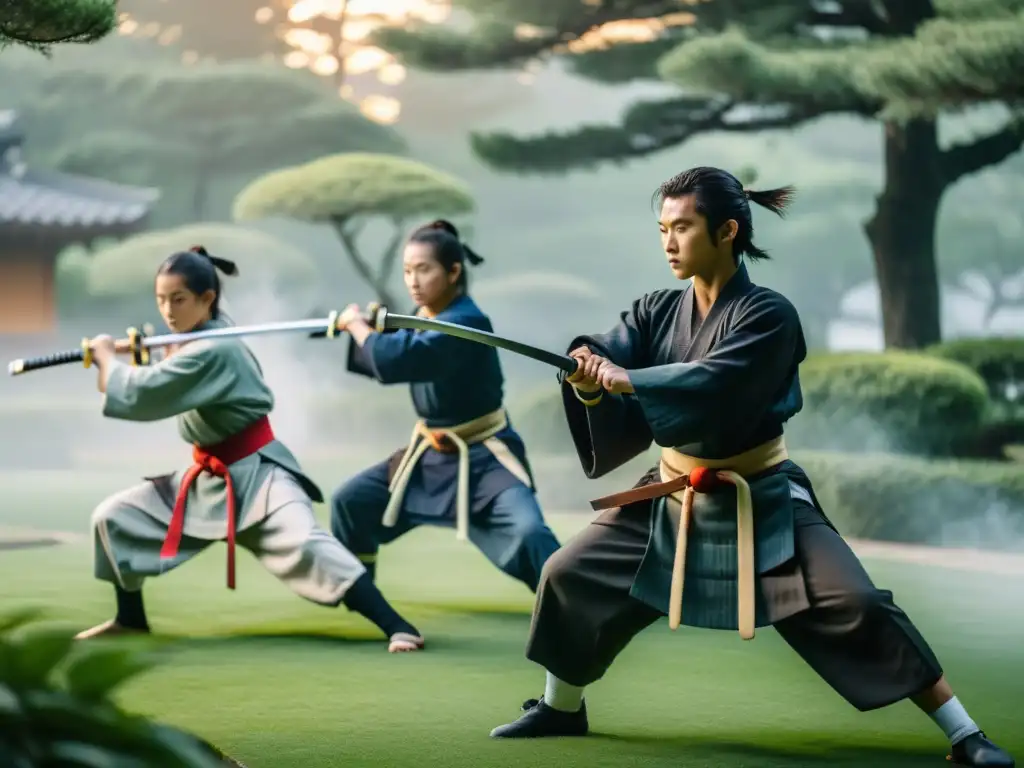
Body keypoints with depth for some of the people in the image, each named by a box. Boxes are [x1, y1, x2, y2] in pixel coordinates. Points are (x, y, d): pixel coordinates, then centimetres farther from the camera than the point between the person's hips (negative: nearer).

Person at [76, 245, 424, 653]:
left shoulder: (213, 351, -24)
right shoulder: (198, 340, 5)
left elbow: (140, 395, -26)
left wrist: (106, 356, -9)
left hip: (256, 475, -9)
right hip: (210, 477, 9)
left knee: (304, 547, -30)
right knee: (114, 516, 5)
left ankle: (396, 626, -29)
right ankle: (131, 618, 22)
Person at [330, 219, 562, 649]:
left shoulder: (466, 323, -26)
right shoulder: (424, 316, 1)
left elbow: (395, 361, -37)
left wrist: (356, 324, -20)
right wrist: (370, 327, -7)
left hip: (483, 460, -9)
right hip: (431, 454, 9)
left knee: (528, 532, -30)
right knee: (350, 502, 12)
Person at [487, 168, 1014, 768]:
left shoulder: (768, 315, -18)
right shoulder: (657, 312, -2)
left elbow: (711, 385, -34)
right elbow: (605, 359, -18)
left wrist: (625, 378, -45)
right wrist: (584, 371, -42)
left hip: (761, 500, -5)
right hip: (674, 498, 6)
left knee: (856, 606, -18)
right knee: (570, 576, 6)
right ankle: (561, 708, 31)